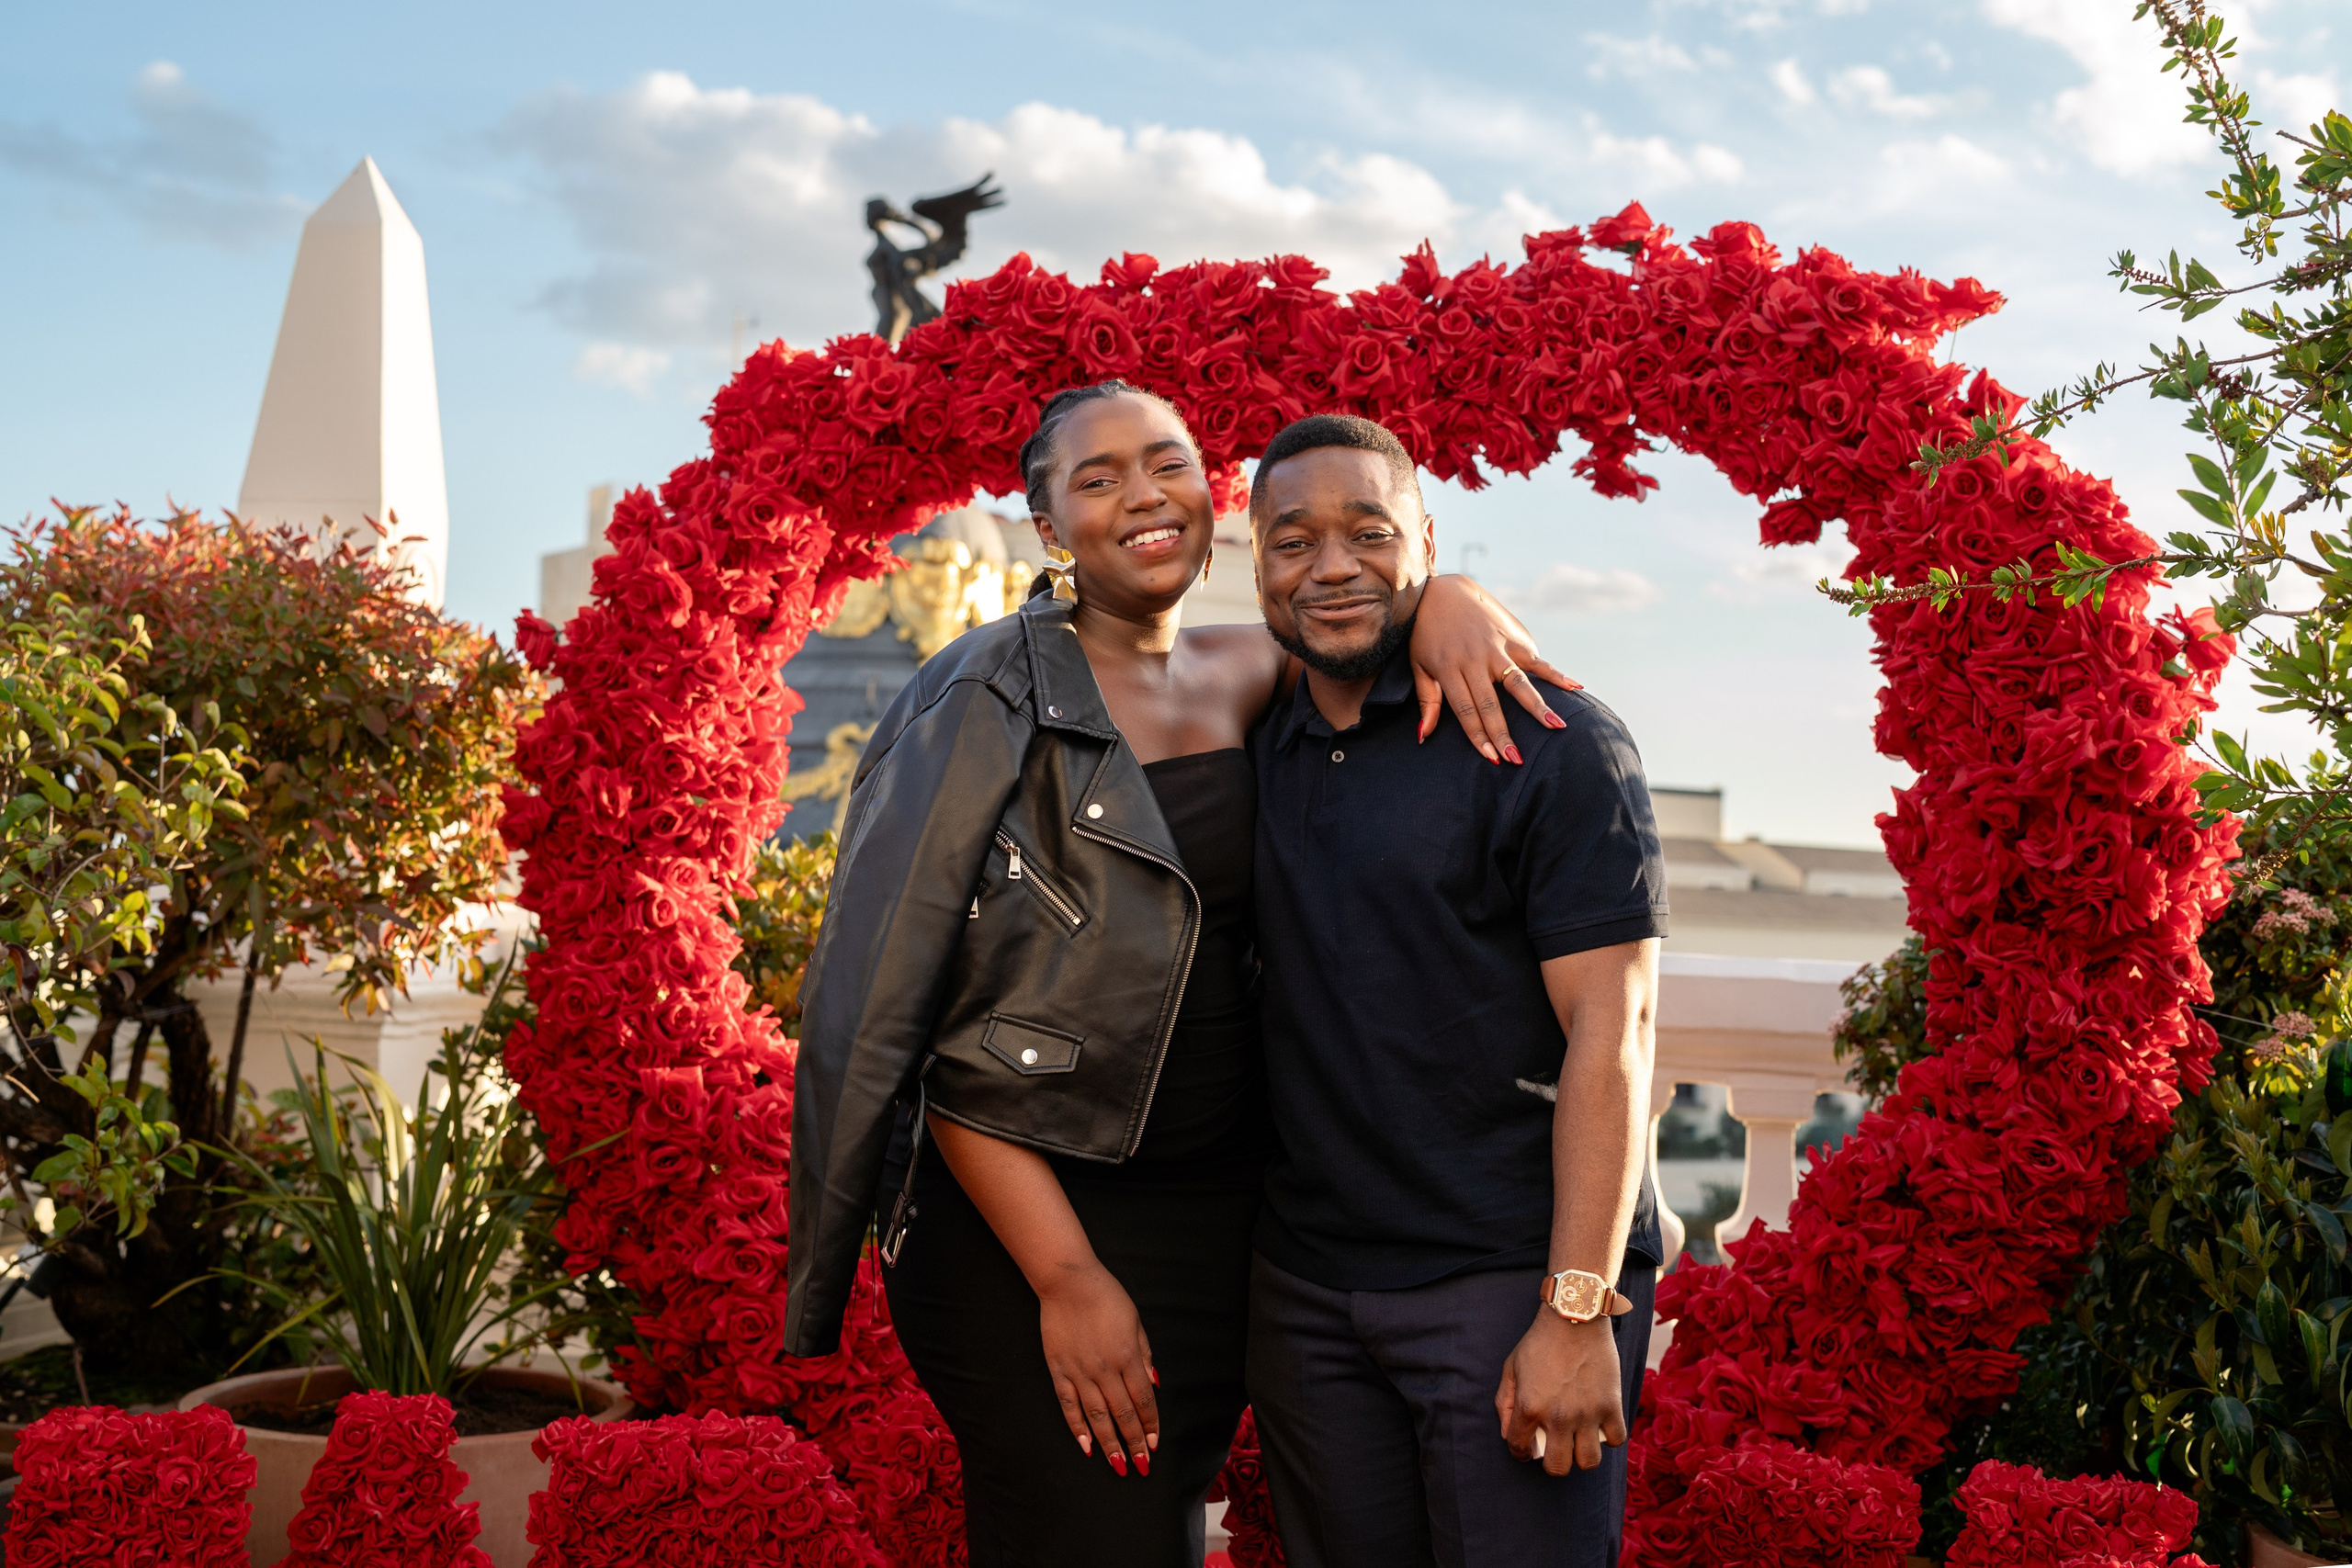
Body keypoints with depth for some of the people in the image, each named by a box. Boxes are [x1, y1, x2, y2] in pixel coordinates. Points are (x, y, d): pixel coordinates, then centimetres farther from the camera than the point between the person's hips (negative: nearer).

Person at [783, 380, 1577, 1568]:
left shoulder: (1247, 679, 6)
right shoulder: (993, 701, -10)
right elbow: (906, 1017, -14)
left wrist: (1447, 600, -4)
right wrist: (1068, 1275, -17)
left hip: (1220, 1222, 6)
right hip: (1027, 1217, -5)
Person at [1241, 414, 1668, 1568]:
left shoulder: (1549, 743, -7)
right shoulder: (1256, 756, 11)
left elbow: (1611, 1032, -12)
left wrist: (1577, 1310, -18)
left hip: (1511, 1278, -5)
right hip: (1303, 1288, 6)